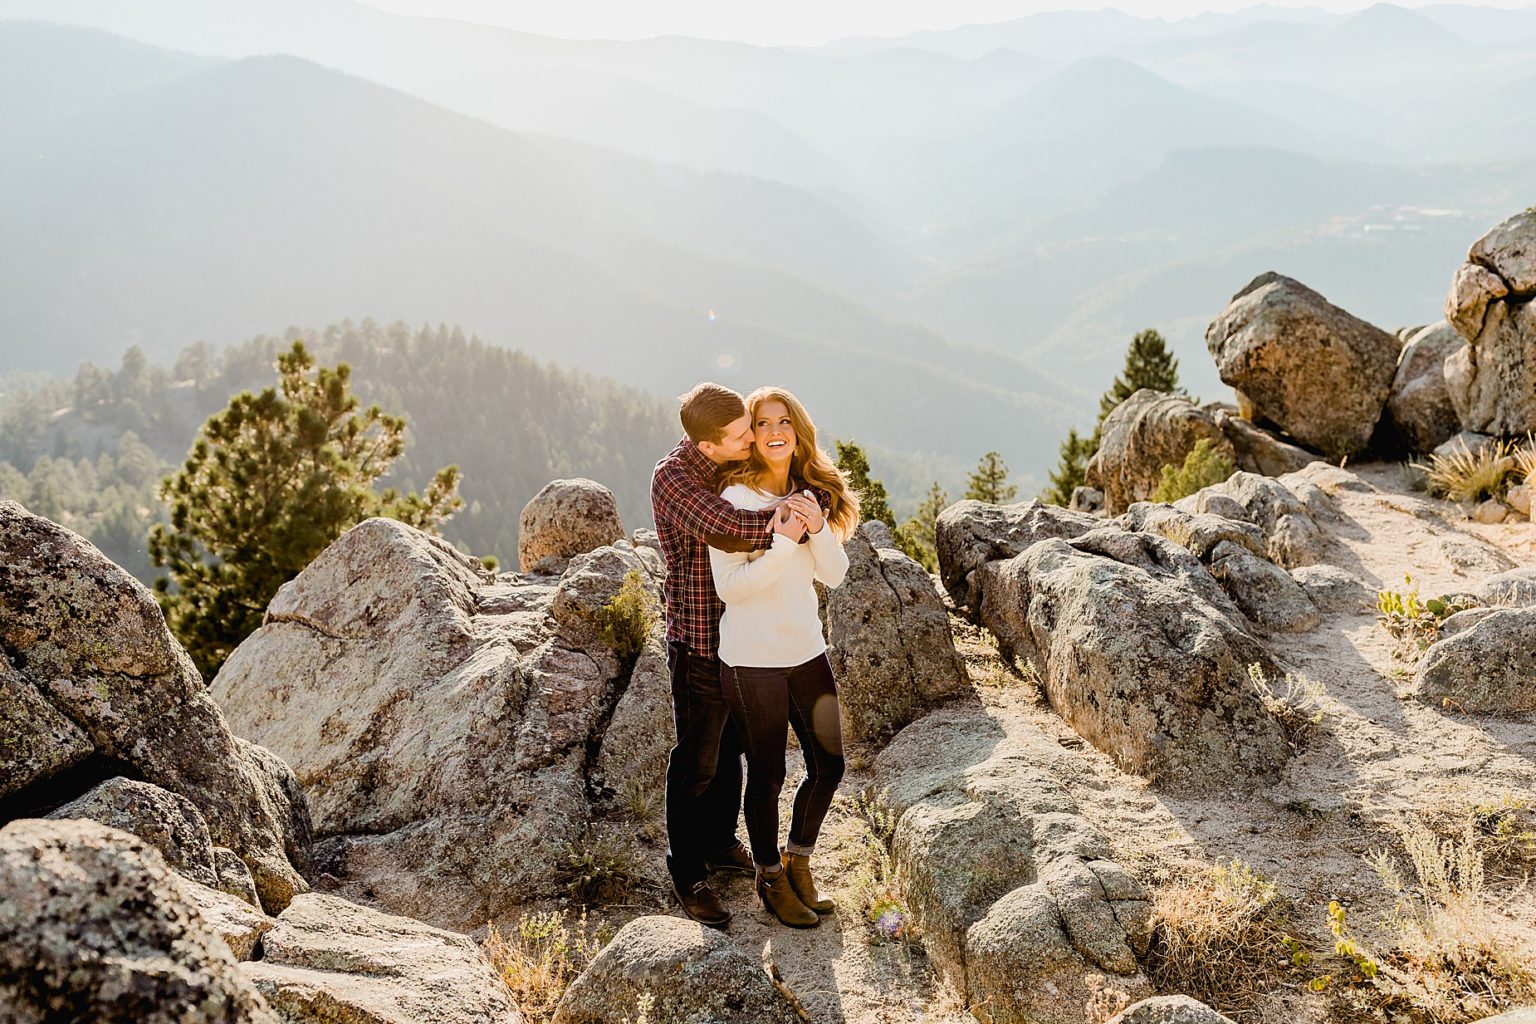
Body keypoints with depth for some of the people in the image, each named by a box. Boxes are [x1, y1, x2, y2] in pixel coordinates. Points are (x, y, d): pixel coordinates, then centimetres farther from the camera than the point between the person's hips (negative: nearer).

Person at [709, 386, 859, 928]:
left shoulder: (812, 494, 5)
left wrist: (819, 527, -18)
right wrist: (785, 542, -26)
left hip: (807, 652, 6)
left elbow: (834, 574, 0)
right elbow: (730, 587, -19)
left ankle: (798, 862, 35)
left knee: (828, 767, 12)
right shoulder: (734, 498, -14)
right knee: (767, 775, 6)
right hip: (752, 660, -6)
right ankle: (770, 878, 28)